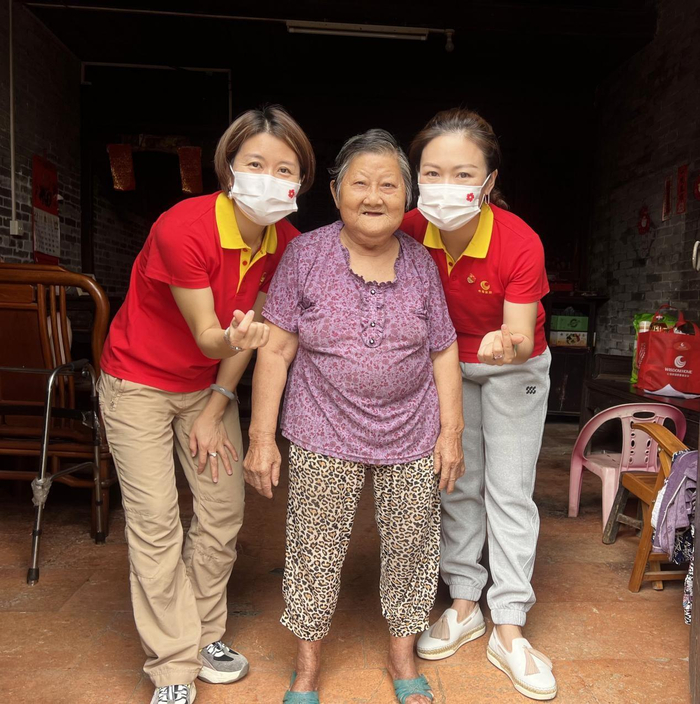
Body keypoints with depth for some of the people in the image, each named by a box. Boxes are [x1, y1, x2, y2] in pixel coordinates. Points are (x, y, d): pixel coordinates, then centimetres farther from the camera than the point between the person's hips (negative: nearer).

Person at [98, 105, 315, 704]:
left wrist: (216, 408, -4)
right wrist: (234, 338, -47)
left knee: (225, 511, 6)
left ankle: (205, 636, 29)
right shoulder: (182, 228, -27)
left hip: (209, 384, 5)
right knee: (155, 522, -3)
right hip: (139, 383, -5)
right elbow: (208, 337, -23)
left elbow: (248, 329, -3)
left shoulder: (286, 242, -10)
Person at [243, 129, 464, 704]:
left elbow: (443, 352, 6)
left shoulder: (421, 264, 2)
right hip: (321, 439, -2)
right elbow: (276, 350, -5)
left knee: (411, 547, 12)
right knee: (314, 551, 8)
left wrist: (452, 430, 3)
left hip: (412, 439, 3)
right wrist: (262, 436, -7)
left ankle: (403, 656, 39)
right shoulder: (305, 256, -5)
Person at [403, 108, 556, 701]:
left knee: (510, 492, 0)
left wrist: (506, 344, -49)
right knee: (457, 485, 9)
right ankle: (465, 605, 27)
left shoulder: (521, 243, -29)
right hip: (447, 363, 3)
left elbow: (522, 337, -27)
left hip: (514, 367, -2)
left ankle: (508, 630, 15)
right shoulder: (411, 233, -22)